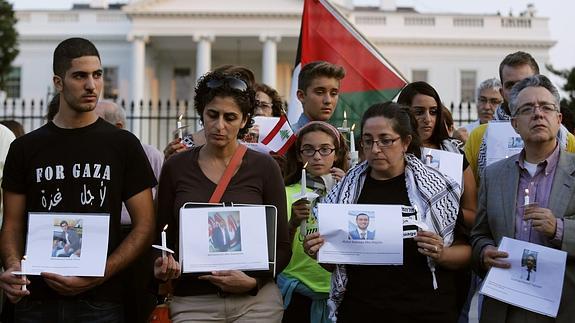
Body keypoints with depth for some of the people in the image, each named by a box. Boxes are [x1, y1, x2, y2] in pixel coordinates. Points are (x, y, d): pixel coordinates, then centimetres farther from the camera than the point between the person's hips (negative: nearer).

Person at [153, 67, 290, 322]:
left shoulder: (264, 167, 0)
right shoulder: (175, 167, 3)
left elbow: (281, 246, 1)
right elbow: (163, 239, 8)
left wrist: (254, 281, -14)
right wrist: (161, 268, -12)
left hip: (257, 301, -1)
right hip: (192, 302, 1)